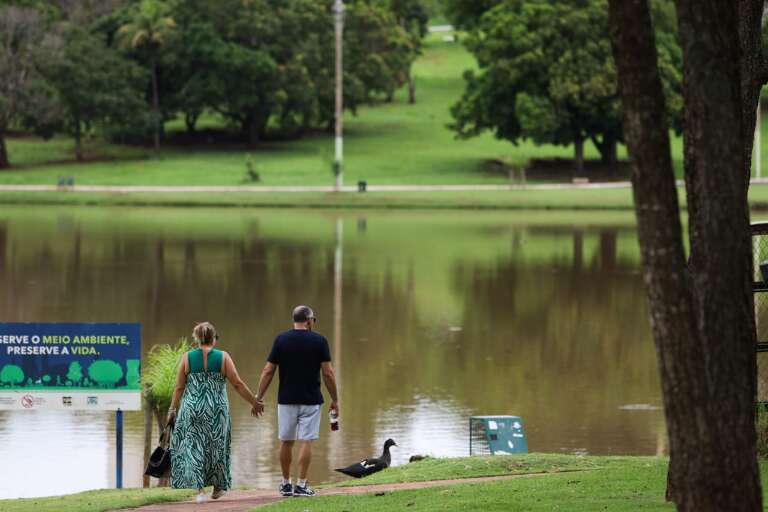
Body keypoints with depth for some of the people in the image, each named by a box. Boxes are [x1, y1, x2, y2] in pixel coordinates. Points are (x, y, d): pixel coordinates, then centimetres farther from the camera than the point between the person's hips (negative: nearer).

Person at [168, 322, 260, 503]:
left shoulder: (187, 358, 0)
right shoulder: (223, 357, -3)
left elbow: (179, 387, 0)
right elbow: (238, 384, -3)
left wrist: (172, 410, 9)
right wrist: (254, 402, 6)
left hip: (192, 409, 0)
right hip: (216, 411, 0)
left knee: (194, 448, 5)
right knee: (216, 446, 16)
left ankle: (200, 489, -6)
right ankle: (218, 487, 26)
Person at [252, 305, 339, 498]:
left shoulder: (281, 340, -1)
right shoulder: (319, 341, -5)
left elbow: (268, 371, -2)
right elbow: (328, 373, -6)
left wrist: (259, 397, 4)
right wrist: (334, 399, 4)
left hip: (286, 399, 2)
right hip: (311, 400, -2)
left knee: (286, 442, 12)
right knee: (306, 442, 0)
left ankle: (286, 484, 18)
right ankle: (301, 485, -4)